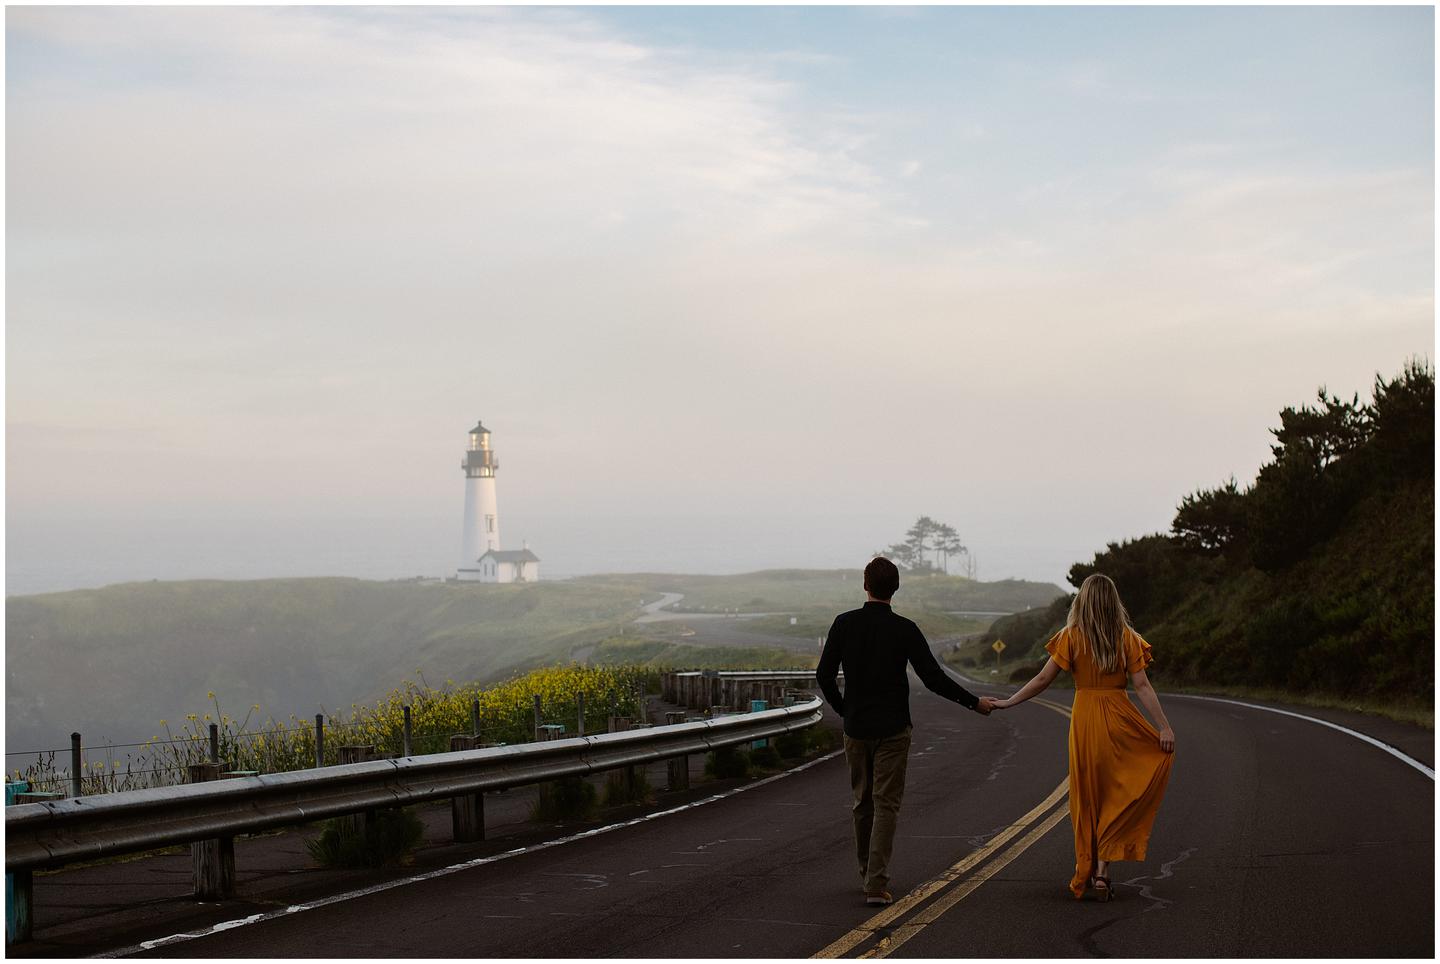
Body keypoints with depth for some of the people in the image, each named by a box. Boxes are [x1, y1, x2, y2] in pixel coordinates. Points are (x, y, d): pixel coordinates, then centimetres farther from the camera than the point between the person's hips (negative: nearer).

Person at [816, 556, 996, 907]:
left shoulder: (844, 624, -3)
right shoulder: (905, 629, -9)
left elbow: (824, 675, -2)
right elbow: (933, 678, -11)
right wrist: (974, 702, 0)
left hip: (856, 729, 3)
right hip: (892, 730, -3)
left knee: (863, 803, 17)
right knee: (886, 805, -1)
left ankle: (867, 874, 28)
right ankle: (877, 885, -10)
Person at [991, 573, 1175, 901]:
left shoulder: (1072, 637, -5)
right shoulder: (1127, 638, -3)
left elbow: (1043, 679, -6)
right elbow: (1142, 685, -8)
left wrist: (1008, 702, 5)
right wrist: (1164, 726, -8)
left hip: (1084, 719, 0)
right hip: (1119, 719, 0)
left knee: (1087, 799, 13)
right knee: (1116, 795, 9)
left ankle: (1087, 871, 20)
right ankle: (1102, 870, -1)